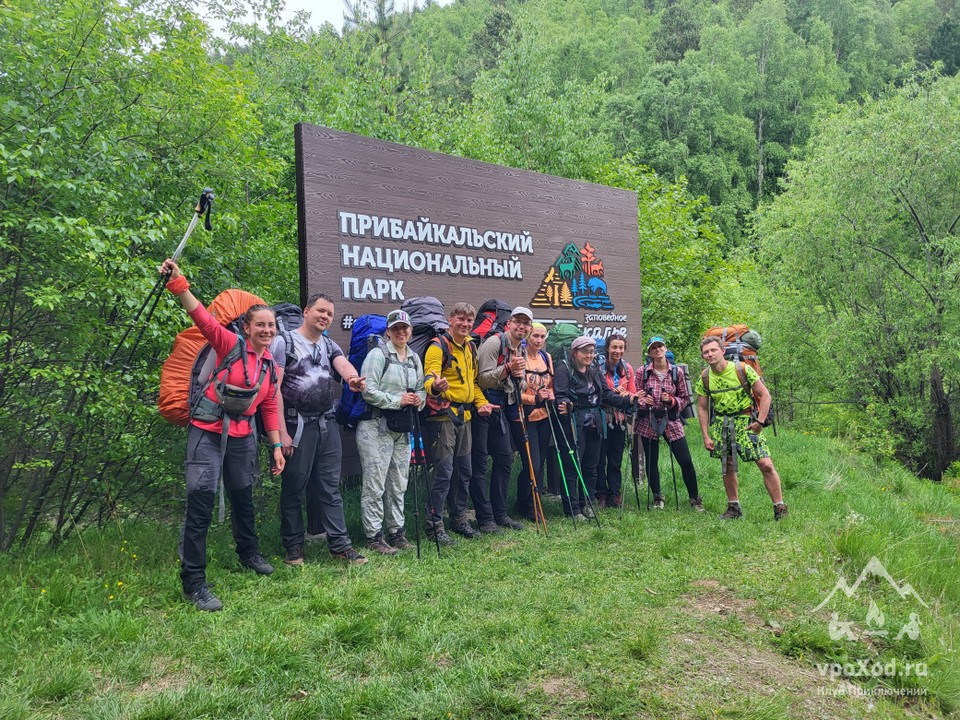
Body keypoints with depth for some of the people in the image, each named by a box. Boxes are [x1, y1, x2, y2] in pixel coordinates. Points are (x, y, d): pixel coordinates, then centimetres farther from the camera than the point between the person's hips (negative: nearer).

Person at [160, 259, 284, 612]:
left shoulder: (271, 366, 9)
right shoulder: (231, 345, -7)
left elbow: (269, 408, 15)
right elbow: (203, 317, -21)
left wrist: (277, 446, 13)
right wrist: (178, 283, -34)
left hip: (242, 436, 6)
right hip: (208, 432, -6)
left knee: (243, 497, 19)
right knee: (200, 501, -11)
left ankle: (249, 553, 43)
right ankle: (193, 582, -2)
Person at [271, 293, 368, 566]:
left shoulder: (330, 346, 13)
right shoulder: (284, 342, -3)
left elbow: (344, 364, -10)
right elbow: (274, 388, -9)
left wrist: (353, 378, -36)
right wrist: (281, 431, -16)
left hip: (327, 424, 5)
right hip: (298, 424, -5)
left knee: (330, 487, 9)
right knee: (294, 488, 4)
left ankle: (340, 544, 14)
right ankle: (293, 547, 18)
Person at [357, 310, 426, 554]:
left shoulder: (414, 358, 15)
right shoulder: (378, 354, -7)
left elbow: (421, 388, 23)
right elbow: (368, 391, -14)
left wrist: (419, 399, 0)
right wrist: (397, 400, -15)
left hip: (402, 428, 7)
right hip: (376, 426, -7)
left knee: (398, 484, 13)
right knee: (375, 484, -4)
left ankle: (396, 531, 23)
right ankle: (374, 536, 5)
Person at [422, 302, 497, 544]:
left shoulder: (470, 347, 14)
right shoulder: (438, 346, -10)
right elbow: (429, 378, -23)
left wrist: (481, 402, 8)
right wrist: (435, 386, -46)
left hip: (464, 416, 8)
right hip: (443, 416, -8)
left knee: (465, 470, 14)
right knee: (443, 471, -8)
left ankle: (459, 517, 28)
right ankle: (434, 525, 0)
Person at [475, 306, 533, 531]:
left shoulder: (521, 351, 14)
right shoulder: (494, 343, -11)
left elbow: (519, 387, 19)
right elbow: (482, 379, -18)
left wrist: (520, 378, -3)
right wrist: (508, 368, -28)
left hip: (502, 409, 9)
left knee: (505, 458, 10)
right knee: (479, 462, -6)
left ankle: (499, 513, 20)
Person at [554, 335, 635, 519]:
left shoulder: (595, 370, 15)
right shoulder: (564, 369, -7)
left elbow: (606, 394, 14)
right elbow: (560, 395, -17)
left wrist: (628, 400, 2)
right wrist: (565, 405, -38)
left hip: (594, 426, 7)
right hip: (574, 426, -7)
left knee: (591, 466, 12)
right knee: (572, 467, -3)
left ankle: (586, 504, 24)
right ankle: (572, 508, 5)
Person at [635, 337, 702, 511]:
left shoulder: (677, 372, 0)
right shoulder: (643, 372, -1)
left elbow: (685, 398, 5)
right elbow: (638, 397, 5)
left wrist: (671, 400, -13)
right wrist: (644, 401, -16)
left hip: (671, 421, 0)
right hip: (648, 422, 0)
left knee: (685, 461, -3)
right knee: (651, 461, 7)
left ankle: (695, 498, 14)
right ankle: (657, 498, 24)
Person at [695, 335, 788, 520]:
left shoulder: (743, 370, -12)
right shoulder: (704, 378, -1)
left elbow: (765, 395, -6)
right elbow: (703, 408, 7)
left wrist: (760, 421, -16)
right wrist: (706, 436, 2)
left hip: (746, 421, -3)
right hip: (721, 424, 4)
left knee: (766, 465, -10)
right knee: (727, 466, 10)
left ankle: (780, 508, 1)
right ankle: (733, 507, 24)